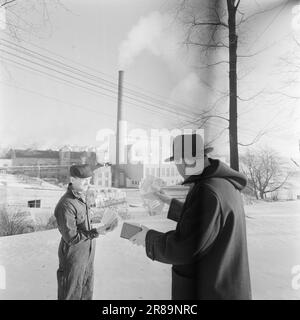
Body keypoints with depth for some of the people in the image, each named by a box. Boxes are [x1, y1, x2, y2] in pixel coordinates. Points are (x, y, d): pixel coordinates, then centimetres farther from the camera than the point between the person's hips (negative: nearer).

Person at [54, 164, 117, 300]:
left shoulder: (82, 196, -1)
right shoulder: (66, 205, -26)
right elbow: (71, 238, -24)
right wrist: (96, 232, -25)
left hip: (88, 253, 7)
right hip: (73, 256, -7)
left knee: (87, 293, 20)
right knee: (72, 294, 12)